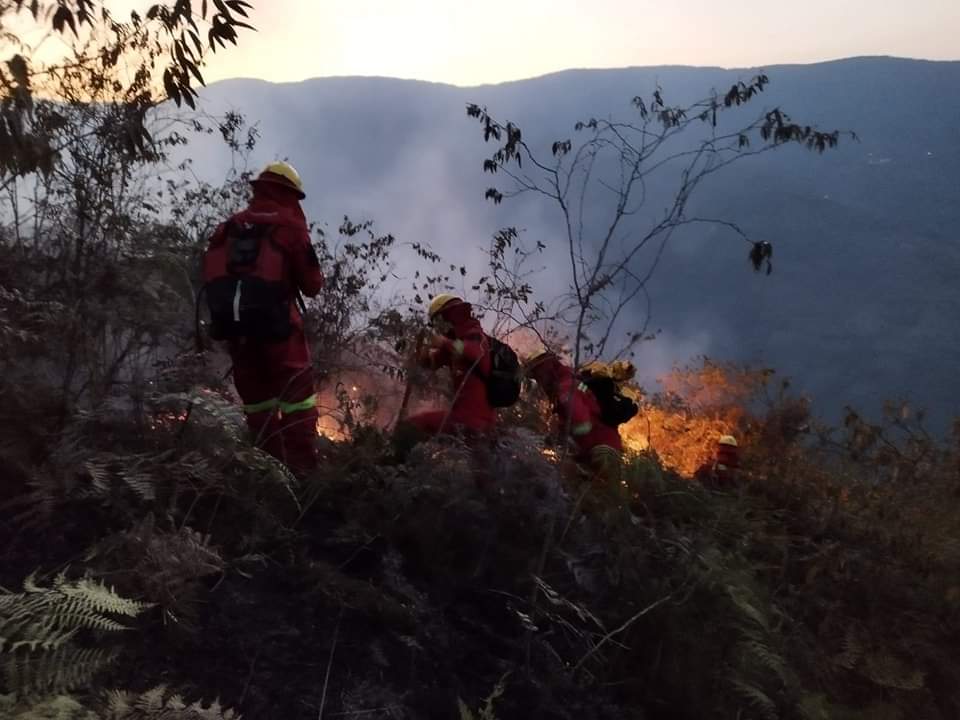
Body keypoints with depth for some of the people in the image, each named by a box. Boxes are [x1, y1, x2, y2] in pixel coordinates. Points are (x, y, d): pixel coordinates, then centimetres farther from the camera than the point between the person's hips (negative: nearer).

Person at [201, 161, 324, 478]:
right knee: (297, 395, 0)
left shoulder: (228, 227, 14)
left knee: (257, 400, 15)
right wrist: (313, 280, 21)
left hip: (231, 323, 5)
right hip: (275, 322, -5)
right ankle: (302, 470, -7)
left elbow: (210, 272, 13)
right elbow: (312, 284, 1)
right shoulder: (289, 226, 0)